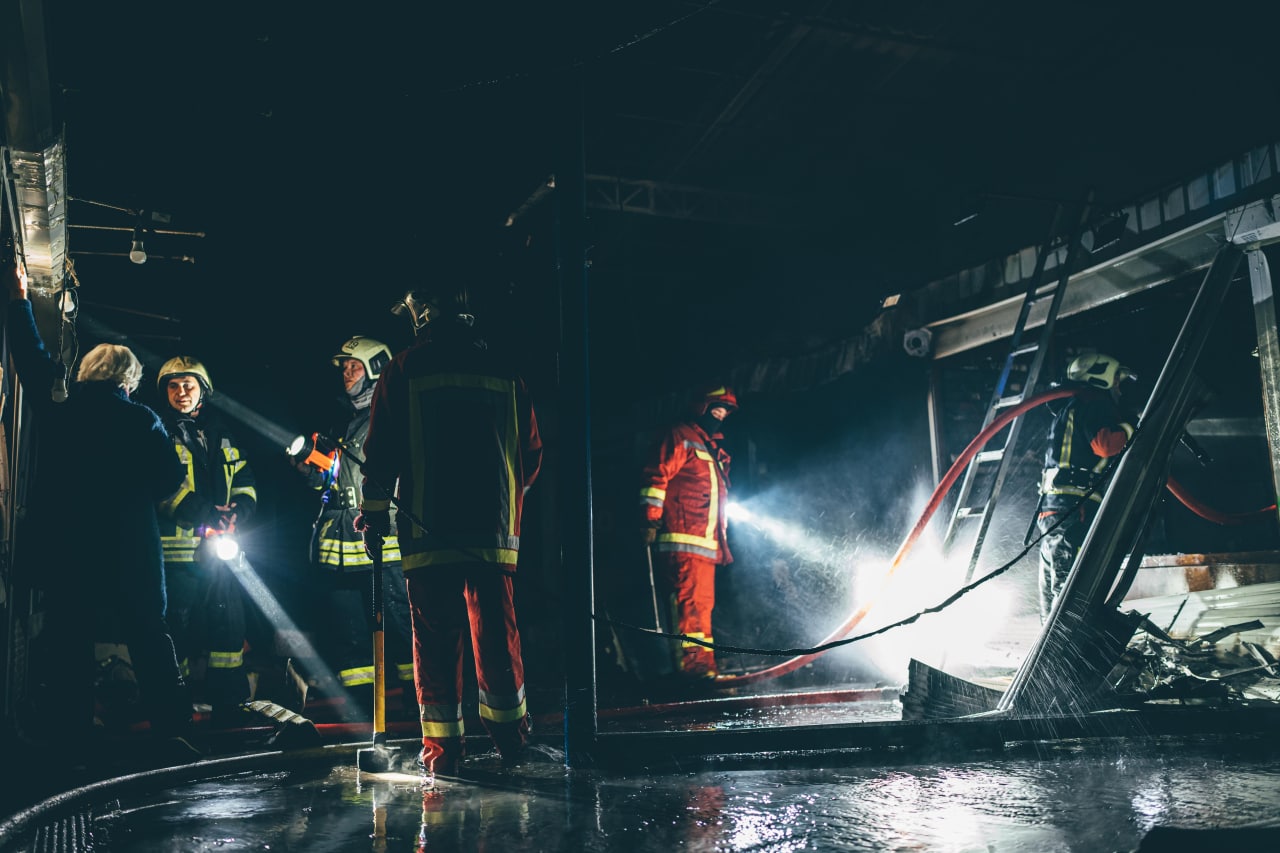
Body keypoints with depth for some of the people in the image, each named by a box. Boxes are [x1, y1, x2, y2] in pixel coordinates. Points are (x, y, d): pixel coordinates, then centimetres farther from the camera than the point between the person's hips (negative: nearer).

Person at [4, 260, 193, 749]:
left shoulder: (56, 408, 1)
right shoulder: (142, 420, -6)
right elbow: (169, 480, -6)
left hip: (63, 546, 2)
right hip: (130, 548, -2)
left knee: (70, 640, 10)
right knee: (148, 638, 4)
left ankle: (69, 732, 12)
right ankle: (172, 730, 3)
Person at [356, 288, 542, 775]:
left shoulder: (405, 371, -1)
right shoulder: (504, 373, 8)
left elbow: (381, 452, -3)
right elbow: (531, 453, 13)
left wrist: (373, 514, 7)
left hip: (429, 531, -2)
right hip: (495, 530, 3)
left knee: (435, 638, 4)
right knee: (497, 633, 10)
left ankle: (442, 748, 6)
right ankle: (510, 736, 18)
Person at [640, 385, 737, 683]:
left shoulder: (715, 451, 26)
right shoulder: (679, 438, -2)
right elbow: (656, 476, -12)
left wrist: (723, 541, 27)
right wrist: (651, 519, -19)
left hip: (707, 543, 9)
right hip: (684, 539, -9)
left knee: (703, 603, 9)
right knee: (693, 600, -14)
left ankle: (700, 666, 14)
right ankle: (696, 663, -14)